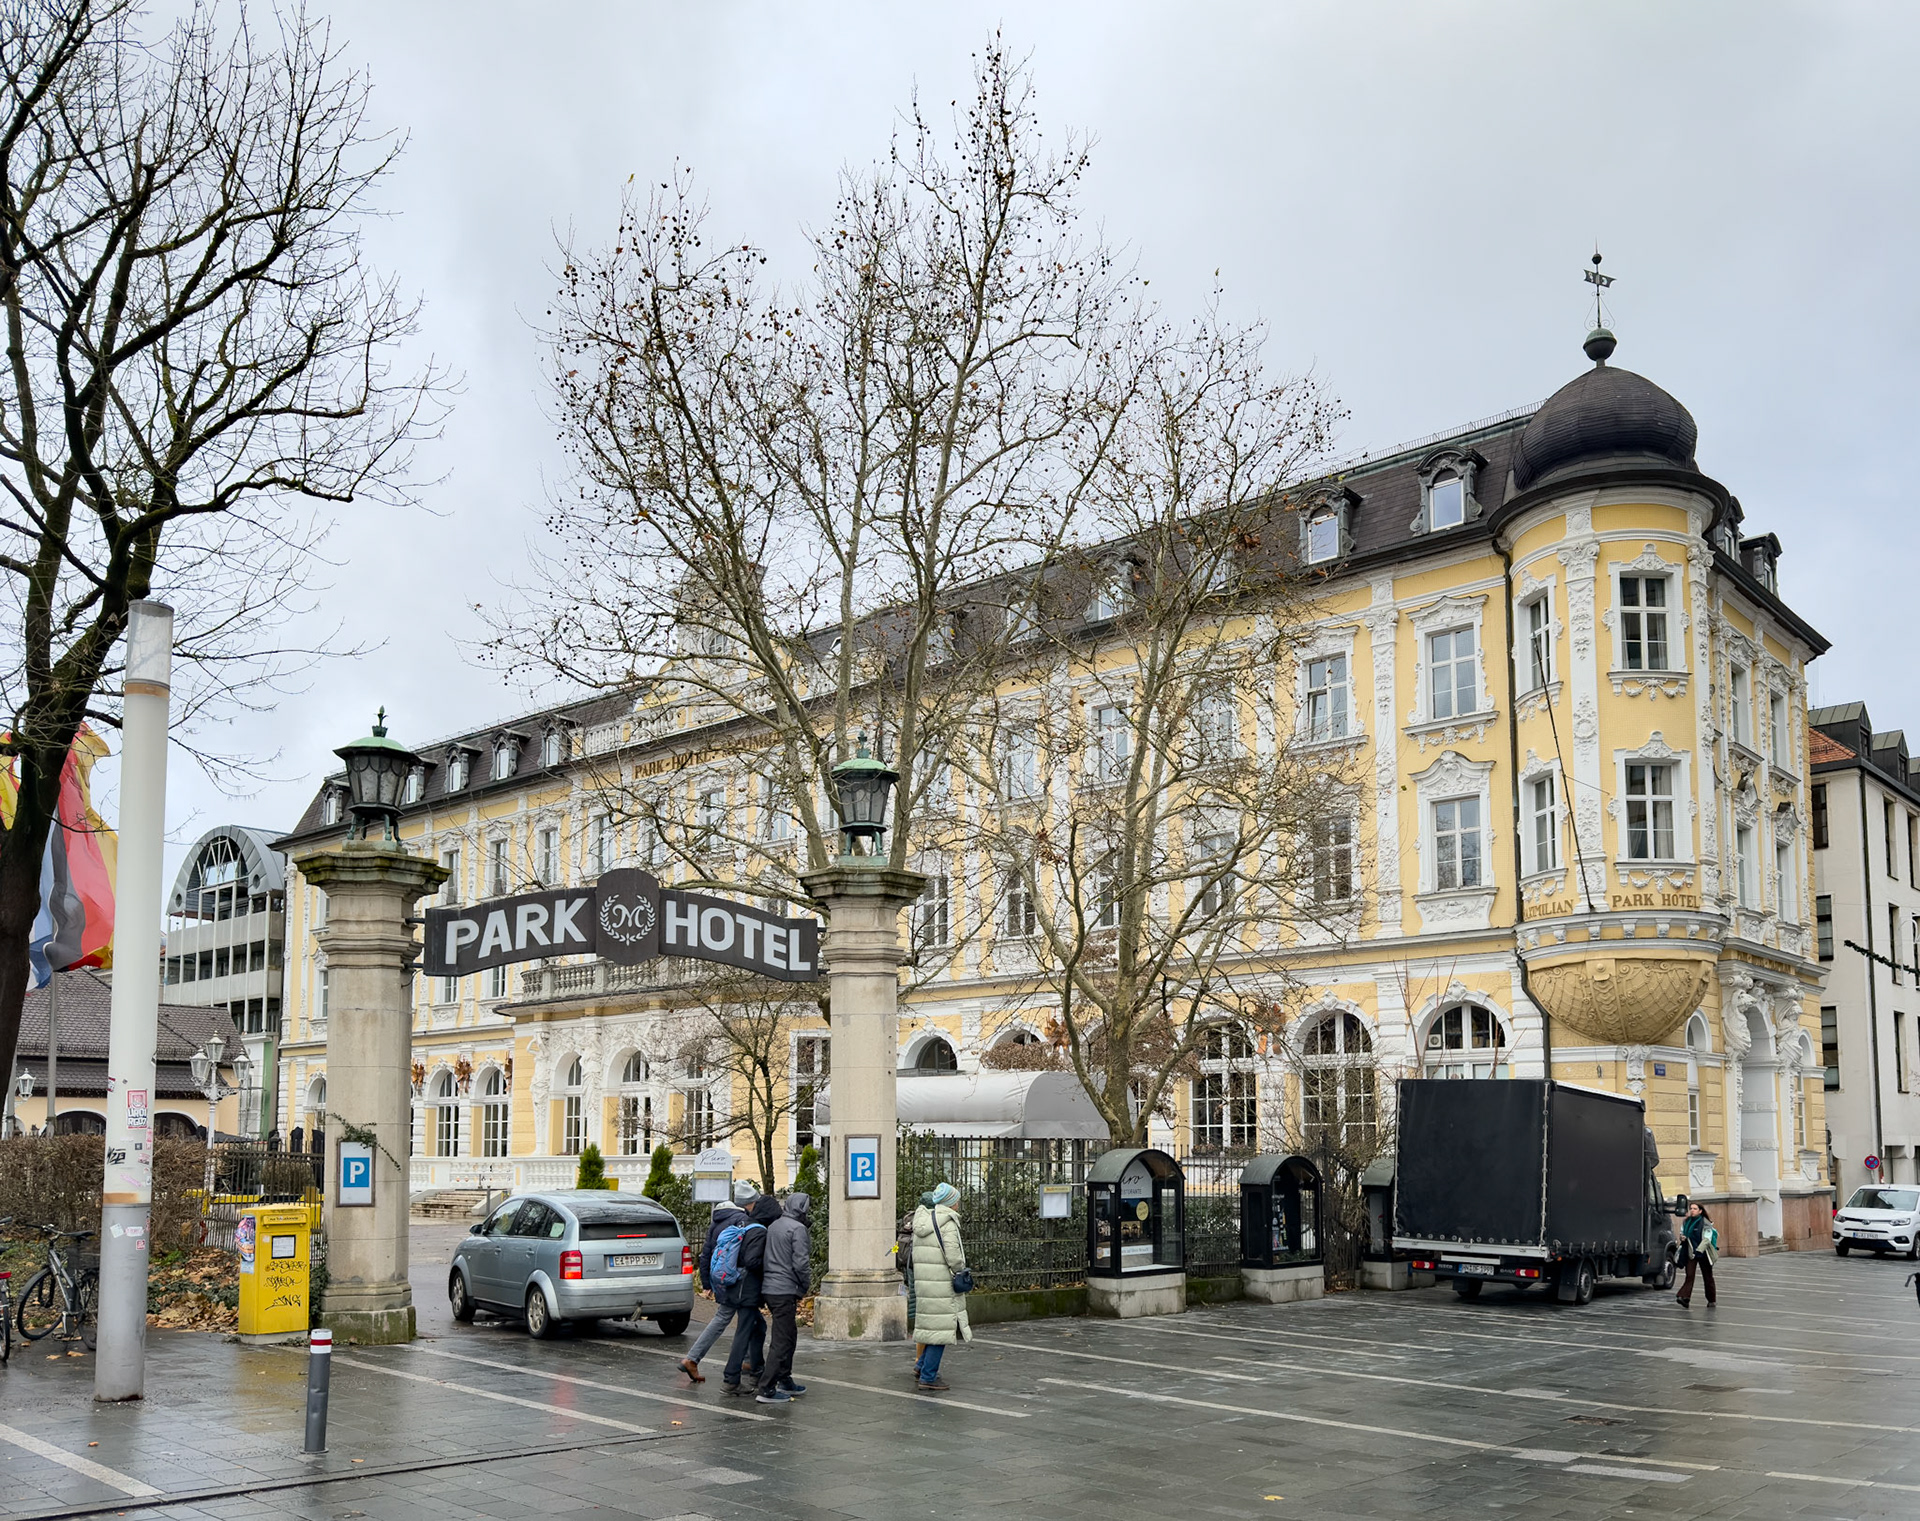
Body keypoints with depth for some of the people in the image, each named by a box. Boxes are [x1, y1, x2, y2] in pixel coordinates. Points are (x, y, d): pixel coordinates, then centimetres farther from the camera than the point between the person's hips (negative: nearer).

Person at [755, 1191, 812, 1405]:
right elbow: (801, 1263, -19)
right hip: (785, 1291, -9)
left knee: (789, 1334, 20)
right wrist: (805, 1287, -1)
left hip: (769, 1288, 9)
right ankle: (767, 1390, -8)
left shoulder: (773, 1226, 13)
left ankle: (785, 1381, 28)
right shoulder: (797, 1228, -13)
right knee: (782, 1339, -6)